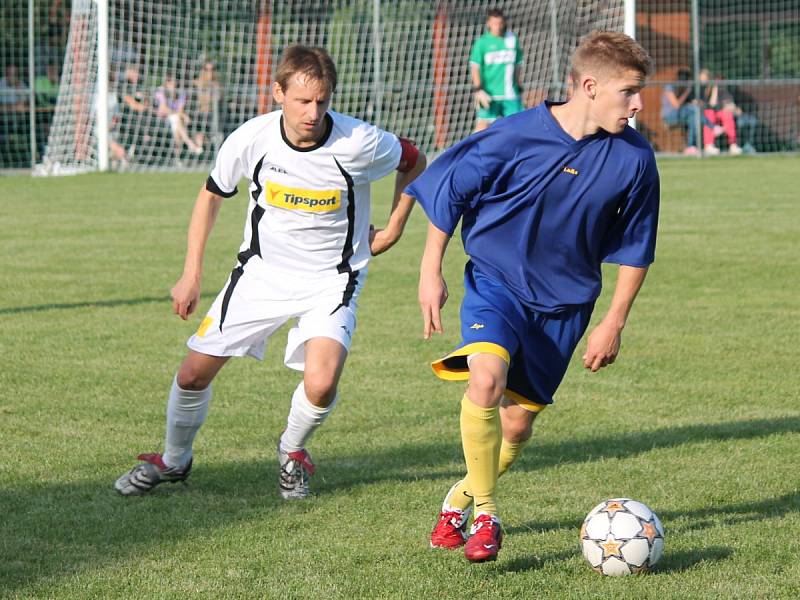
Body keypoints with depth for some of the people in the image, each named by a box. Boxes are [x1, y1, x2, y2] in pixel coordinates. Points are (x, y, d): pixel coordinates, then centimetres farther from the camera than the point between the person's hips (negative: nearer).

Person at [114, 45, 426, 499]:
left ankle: (293, 452, 11)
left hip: (332, 279, -2)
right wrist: (192, 275, 3)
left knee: (321, 384, -24)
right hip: (262, 270, 2)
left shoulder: (360, 143, -23)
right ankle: (174, 460, 31)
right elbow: (212, 195, 2)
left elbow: (414, 161, 0)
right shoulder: (251, 139, -17)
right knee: (194, 372, 1)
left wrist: (394, 228, 1)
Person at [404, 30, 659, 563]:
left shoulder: (633, 158, -11)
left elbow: (634, 249, 4)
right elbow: (448, 190, -3)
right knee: (486, 377, -29)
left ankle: (461, 499, 37)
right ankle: (485, 514, -12)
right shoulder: (515, 137, -19)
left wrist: (614, 324, 3)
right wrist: (431, 272, -2)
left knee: (517, 423, 8)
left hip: (565, 303, 3)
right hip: (496, 281, -3)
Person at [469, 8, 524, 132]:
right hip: (489, 95, -4)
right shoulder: (482, 42, -3)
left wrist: (519, 88, 18)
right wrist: (478, 90, -17)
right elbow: (475, 67, -7)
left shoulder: (512, 40, 9)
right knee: (483, 126, -8)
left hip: (510, 94, 4)